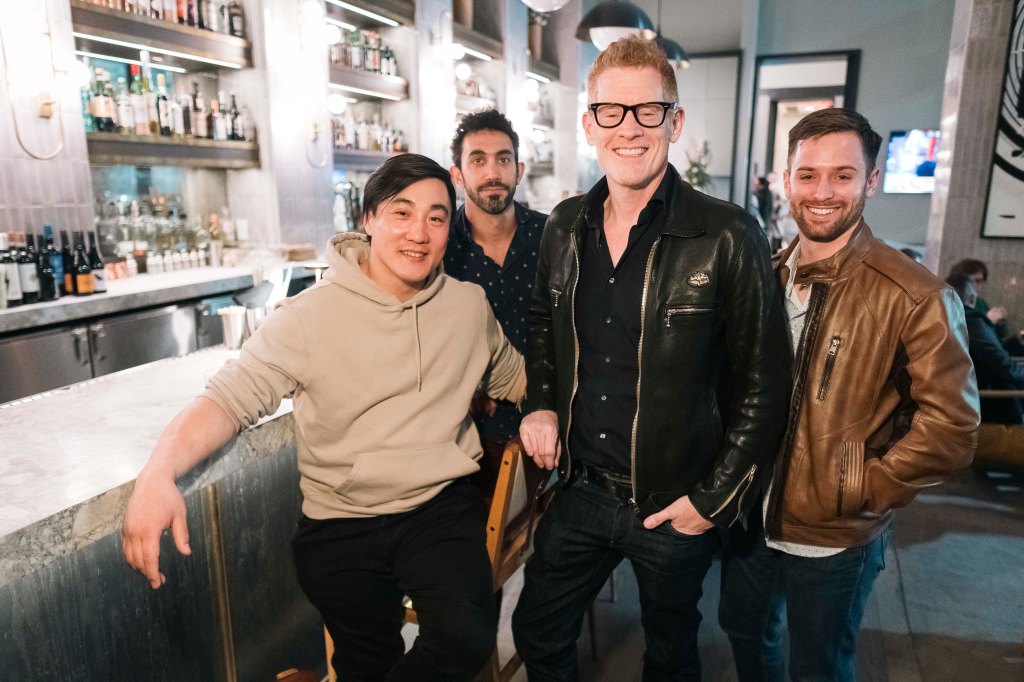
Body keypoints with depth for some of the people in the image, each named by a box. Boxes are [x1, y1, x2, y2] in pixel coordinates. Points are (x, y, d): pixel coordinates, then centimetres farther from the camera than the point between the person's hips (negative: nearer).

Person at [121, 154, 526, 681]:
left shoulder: (470, 305, 3)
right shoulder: (311, 316, -9)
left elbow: (510, 374, 20)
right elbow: (230, 398, -16)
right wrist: (159, 471, -30)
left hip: (441, 507, 2)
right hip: (342, 525, -1)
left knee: (467, 637, -21)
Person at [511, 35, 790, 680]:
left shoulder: (729, 237, -17)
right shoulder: (565, 227, -1)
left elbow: (763, 385, -12)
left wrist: (714, 500, -11)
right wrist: (540, 403, 1)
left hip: (675, 507, -3)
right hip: (580, 490, 4)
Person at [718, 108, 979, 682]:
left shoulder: (915, 296, -19)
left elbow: (952, 425, -18)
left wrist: (861, 491, -15)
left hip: (834, 537, -4)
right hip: (753, 518, 5)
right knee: (745, 631, 26)